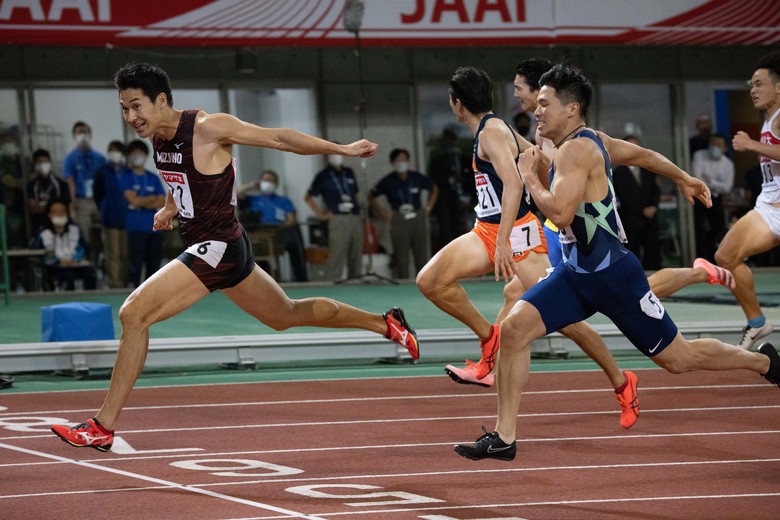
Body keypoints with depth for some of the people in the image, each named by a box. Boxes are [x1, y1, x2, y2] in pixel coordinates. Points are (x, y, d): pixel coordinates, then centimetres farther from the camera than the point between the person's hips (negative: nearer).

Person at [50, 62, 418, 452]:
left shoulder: (207, 128, -19)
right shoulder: (158, 137, 4)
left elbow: (278, 138, -12)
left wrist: (342, 149, -9)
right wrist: (170, 206, 14)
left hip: (217, 248, -10)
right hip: (211, 246, 10)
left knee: (133, 314, -18)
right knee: (287, 315, 27)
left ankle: (102, 428, -15)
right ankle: (386, 324, 44)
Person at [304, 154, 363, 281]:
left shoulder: (349, 173, 17)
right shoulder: (323, 176, 1)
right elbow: (308, 197, 3)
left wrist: (357, 207, 12)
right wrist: (320, 214, -3)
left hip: (355, 218, 6)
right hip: (339, 219, -6)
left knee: (356, 256, 6)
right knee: (336, 256, -12)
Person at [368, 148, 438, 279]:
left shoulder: (417, 178, 5)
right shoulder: (388, 181, 0)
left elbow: (434, 189, 22)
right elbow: (371, 197, 11)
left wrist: (428, 207, 13)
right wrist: (384, 212, 5)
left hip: (418, 218, 2)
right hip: (399, 221, -2)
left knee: (423, 256, 0)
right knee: (401, 257, -2)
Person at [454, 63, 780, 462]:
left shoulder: (576, 150, -22)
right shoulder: (589, 140, 7)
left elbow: (560, 213, -33)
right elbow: (642, 154, 22)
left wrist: (528, 175, -18)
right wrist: (683, 179, 37)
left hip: (612, 276, -9)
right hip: (574, 273, 9)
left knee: (678, 358, 5)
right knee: (514, 327, -11)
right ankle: (503, 438, -8)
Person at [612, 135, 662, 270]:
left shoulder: (648, 170, 16)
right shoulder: (619, 172, 0)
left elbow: (656, 191, 15)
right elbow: (623, 197, -6)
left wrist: (653, 206, -4)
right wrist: (643, 210, -10)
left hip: (650, 218, 4)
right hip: (631, 220, -4)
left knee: (653, 254, 0)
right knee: (632, 257, -4)